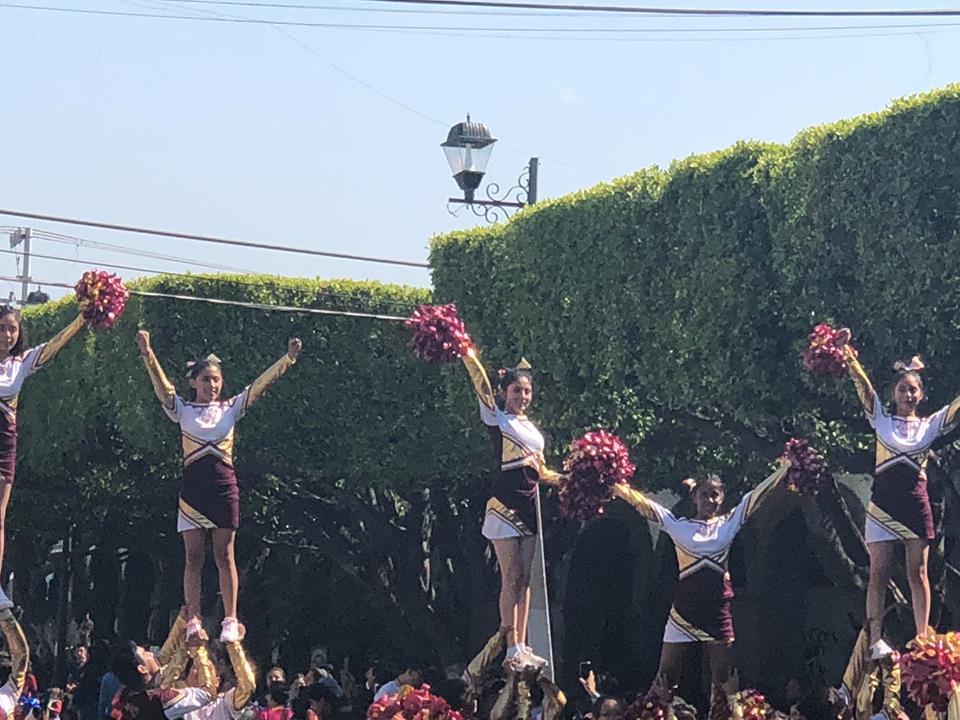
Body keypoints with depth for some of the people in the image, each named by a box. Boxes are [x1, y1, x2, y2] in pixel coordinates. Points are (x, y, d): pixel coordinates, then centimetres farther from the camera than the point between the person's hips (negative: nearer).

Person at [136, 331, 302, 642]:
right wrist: (147, 354, -20)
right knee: (193, 557, 0)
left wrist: (288, 358, -6)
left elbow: (260, 385, 4)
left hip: (224, 486, 0)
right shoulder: (183, 411, 7)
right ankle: (193, 621, 0)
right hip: (193, 486, 0)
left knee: (225, 556, 1)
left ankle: (230, 620, 0)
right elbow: (162, 387, -6)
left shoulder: (231, 408, 10)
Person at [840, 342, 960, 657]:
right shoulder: (882, 420, 8)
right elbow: (863, 385, -4)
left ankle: (922, 638, 1)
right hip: (883, 500, -1)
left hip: (915, 502, 1)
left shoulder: (929, 426, 11)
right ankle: (876, 639, -6)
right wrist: (847, 354, -18)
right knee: (879, 572, -4)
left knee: (917, 573, 1)